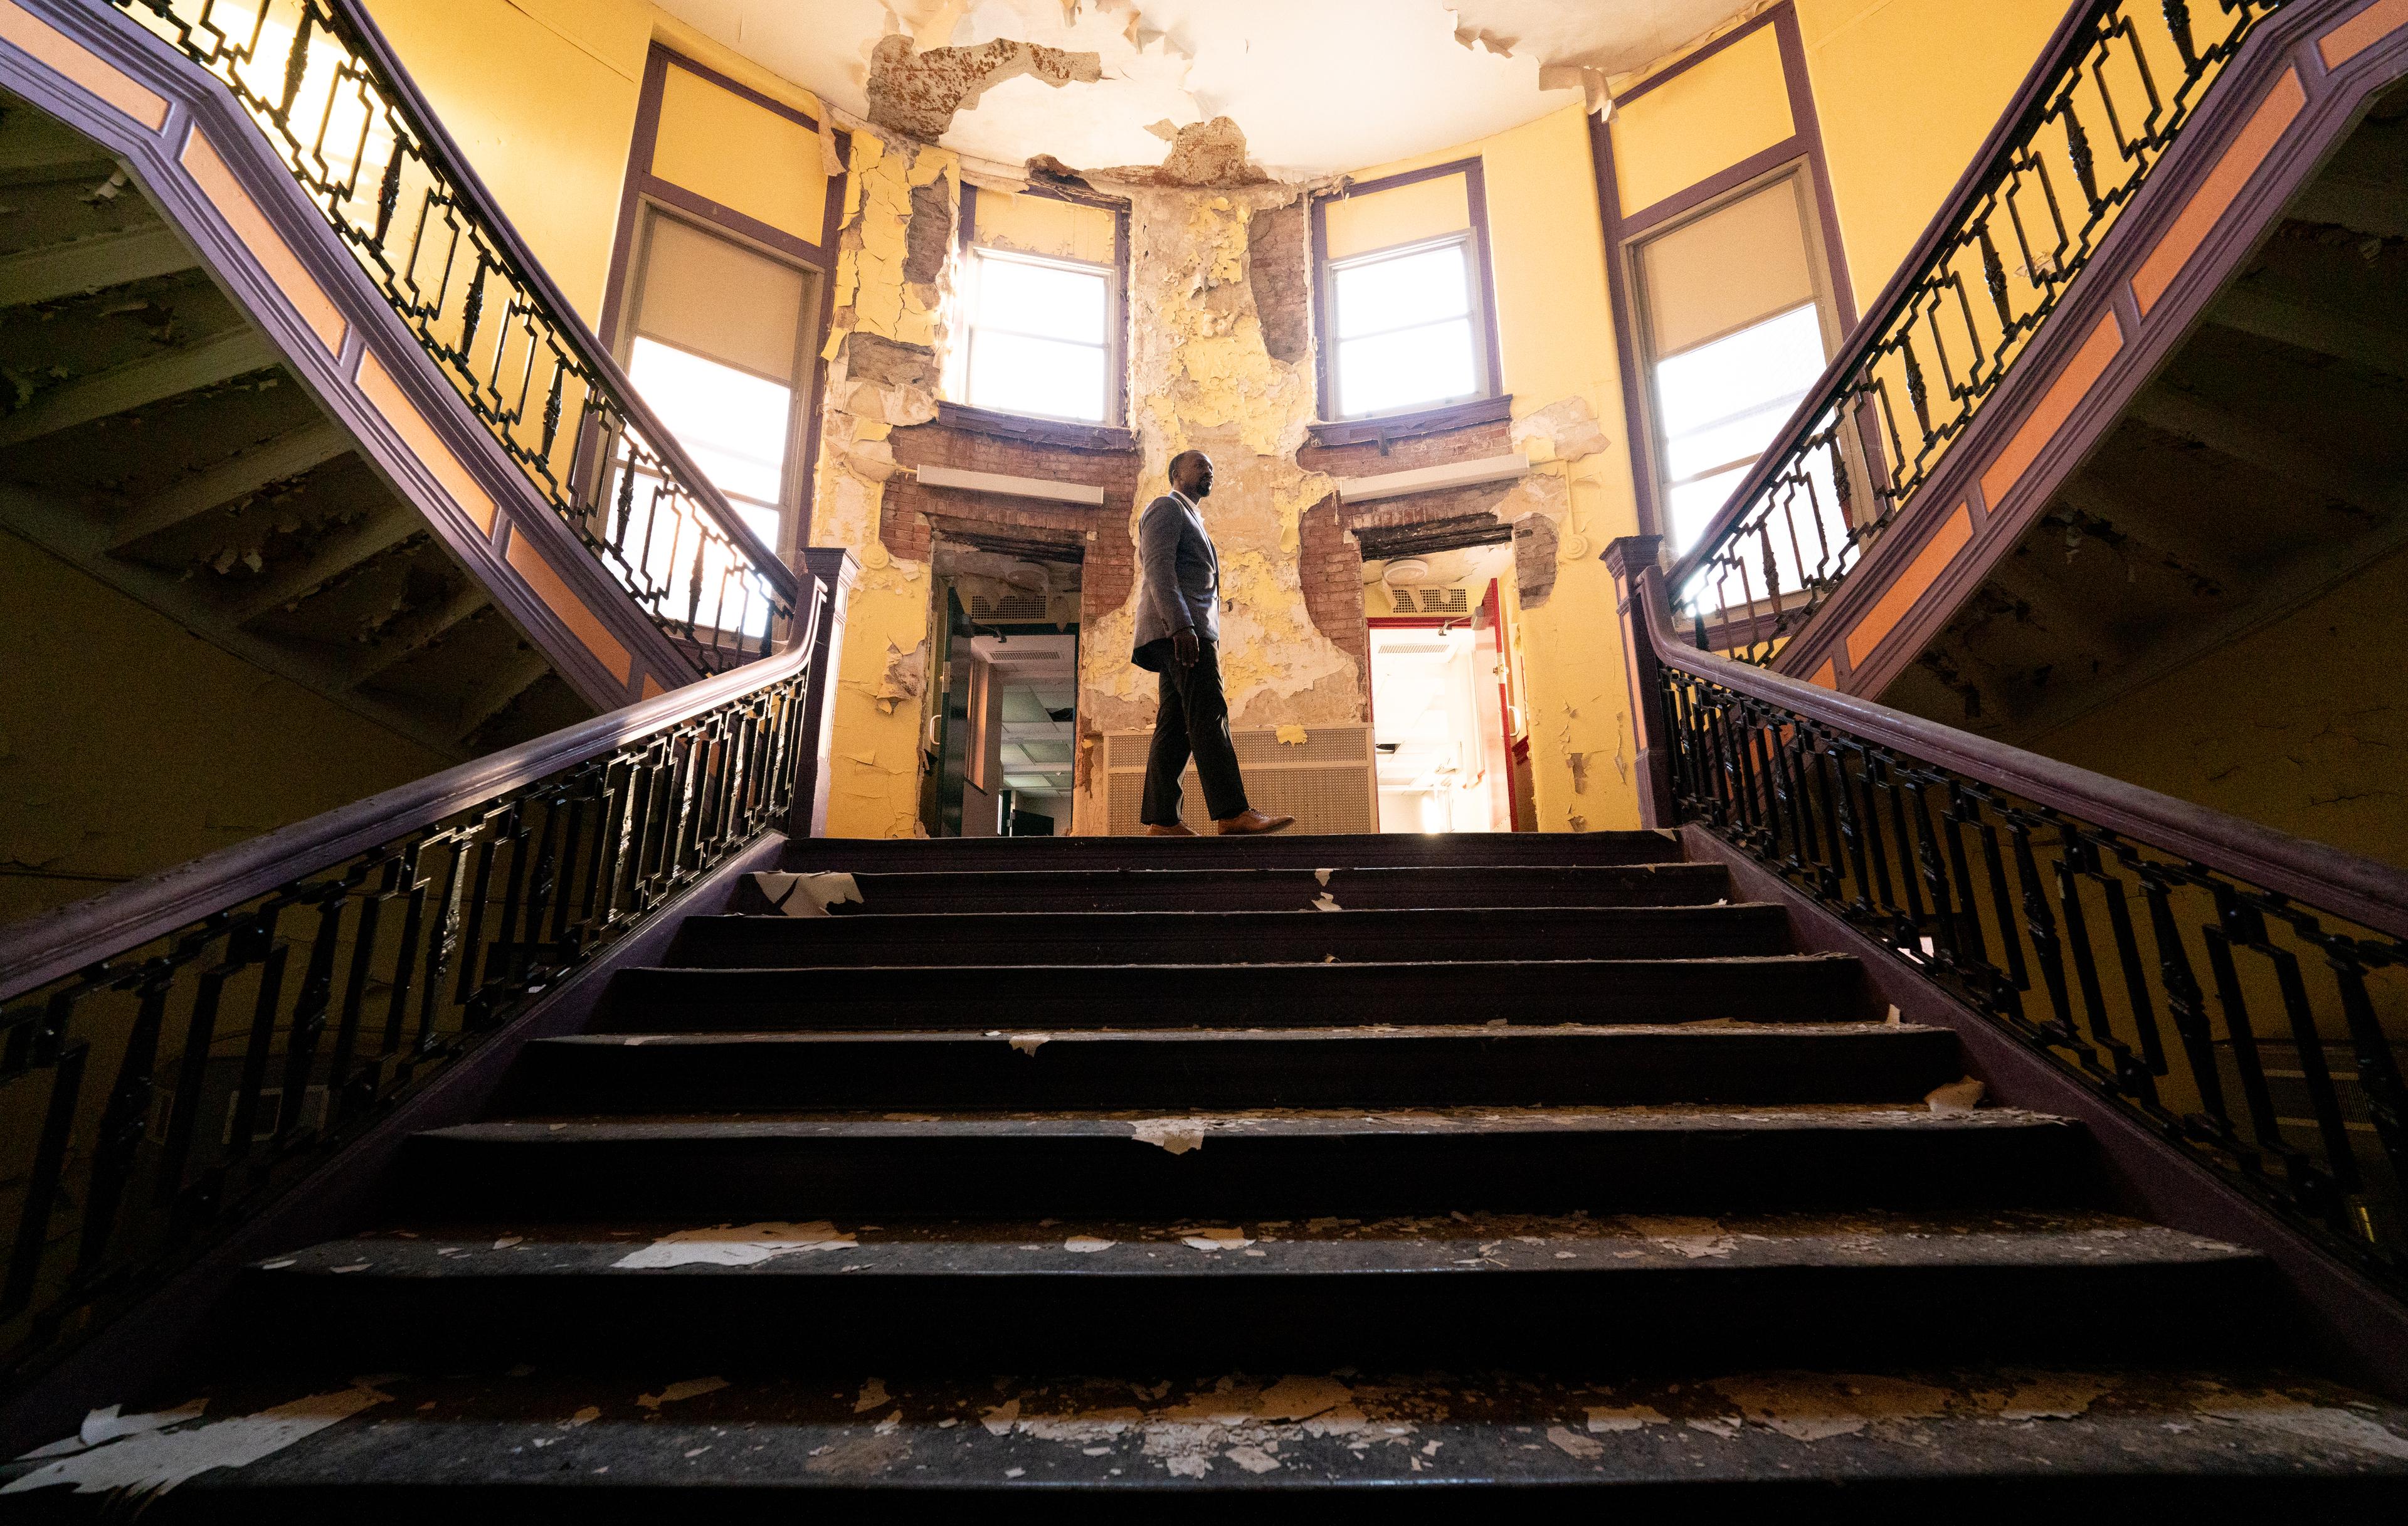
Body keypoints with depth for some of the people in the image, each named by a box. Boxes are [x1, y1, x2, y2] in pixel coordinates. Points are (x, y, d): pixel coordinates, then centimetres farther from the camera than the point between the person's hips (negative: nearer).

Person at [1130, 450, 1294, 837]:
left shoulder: (1192, 520, 34)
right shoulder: (1165, 507, 3)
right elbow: (1158, 568, -13)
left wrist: (1208, 638, 21)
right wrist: (1181, 626, -25)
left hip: (1189, 632, 10)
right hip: (1178, 629, -10)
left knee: (1176, 725, 1)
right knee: (1208, 714, -20)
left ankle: (1161, 820, -2)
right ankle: (1233, 815, -29)